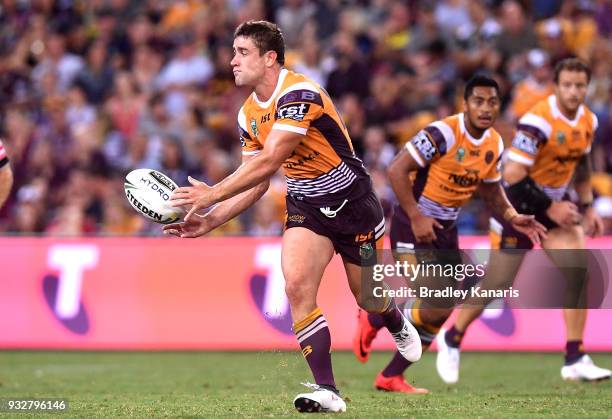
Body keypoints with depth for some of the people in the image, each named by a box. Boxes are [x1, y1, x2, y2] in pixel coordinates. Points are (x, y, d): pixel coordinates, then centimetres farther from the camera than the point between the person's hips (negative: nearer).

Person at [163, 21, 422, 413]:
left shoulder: (299, 93, -27)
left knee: (369, 299, 10)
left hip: (351, 201, -6)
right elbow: (258, 181, 6)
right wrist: (210, 220, -5)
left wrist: (212, 194, -38)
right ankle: (327, 391, -15)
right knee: (297, 287, -18)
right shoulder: (249, 114, -1)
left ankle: (400, 327, 48)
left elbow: (268, 161, -35)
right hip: (305, 207, 6)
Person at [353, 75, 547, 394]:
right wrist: (416, 217, -22)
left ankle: (391, 377, 21)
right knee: (438, 307, -18)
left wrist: (513, 218, 1)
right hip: (414, 227, -8)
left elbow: (491, 191, 19)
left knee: (439, 312, 7)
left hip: (446, 230, 8)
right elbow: (397, 170, -20)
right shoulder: (443, 133, -20)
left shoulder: (495, 144, 4)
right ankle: (374, 318, 9)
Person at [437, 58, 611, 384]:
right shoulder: (538, 121, -25)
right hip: (519, 204, -6)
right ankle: (451, 339, 24)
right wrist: (549, 208, -23)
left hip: (556, 203, 6)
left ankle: (575, 361, -7)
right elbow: (513, 175, -26)